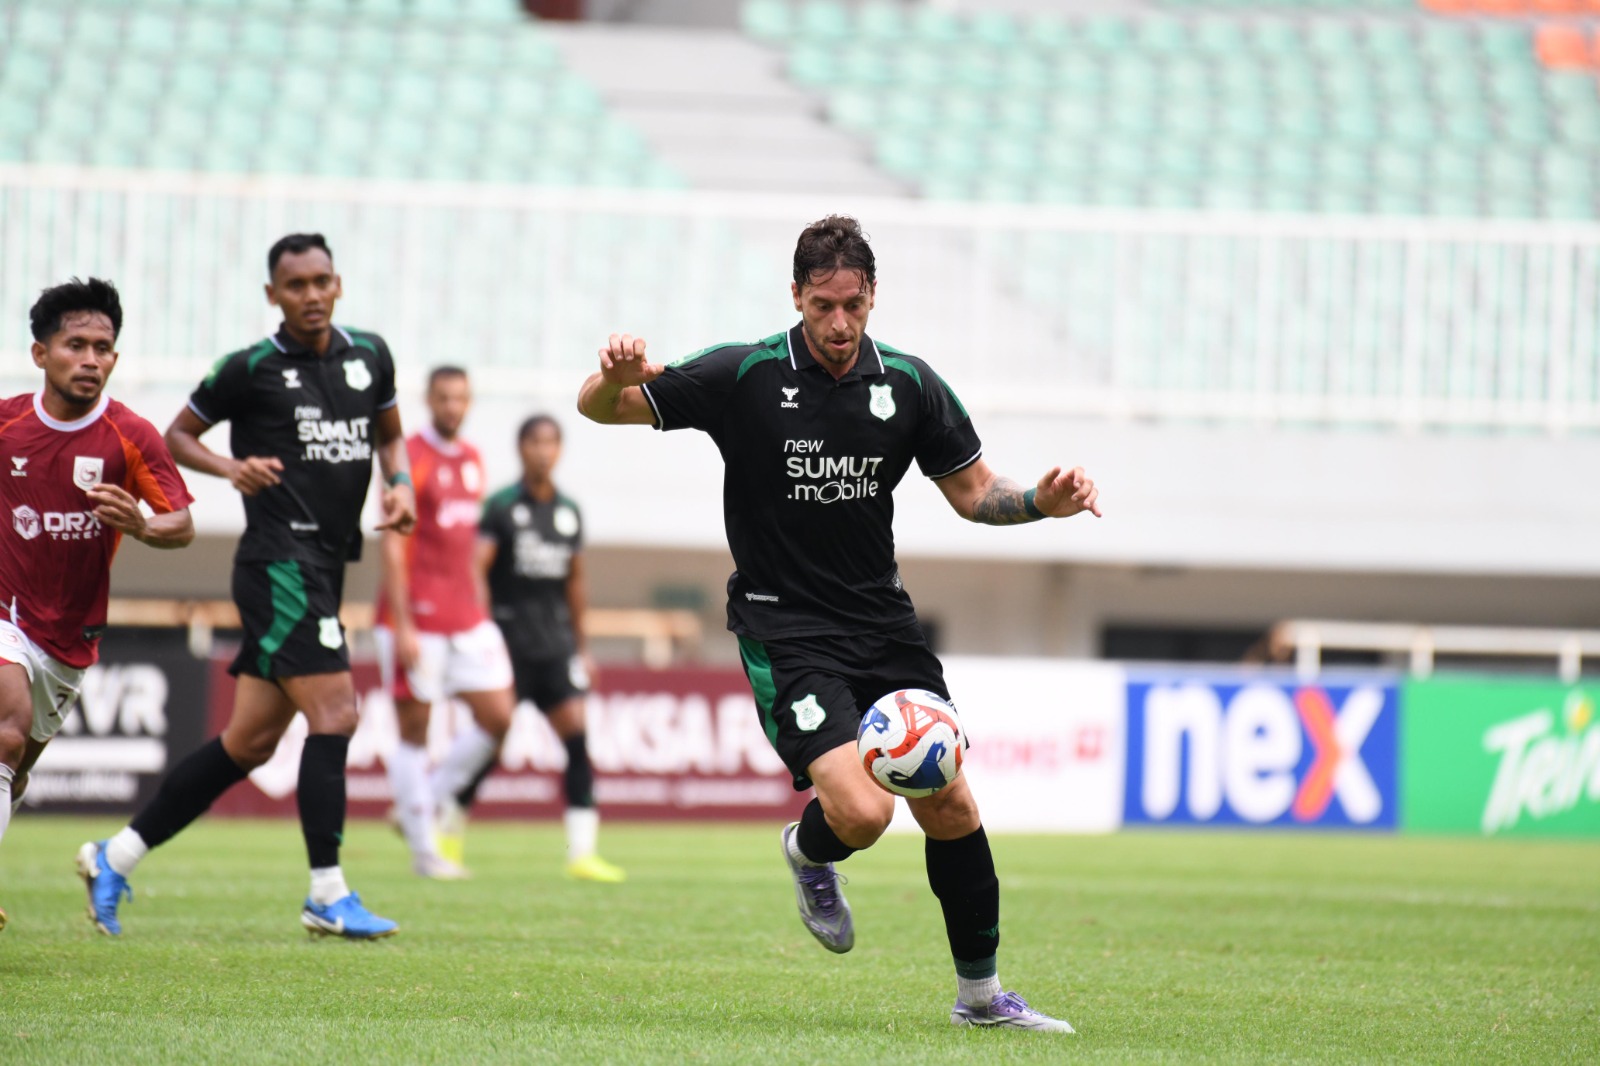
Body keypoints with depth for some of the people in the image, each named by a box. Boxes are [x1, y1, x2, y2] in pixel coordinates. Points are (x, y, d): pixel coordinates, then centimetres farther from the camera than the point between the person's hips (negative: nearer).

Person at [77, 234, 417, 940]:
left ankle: (116, 857, 18)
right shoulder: (251, 369, -4)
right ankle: (328, 896, -13)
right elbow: (177, 435, 6)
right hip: (279, 560, -7)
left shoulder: (369, 356, 11)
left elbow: (389, 433, 26)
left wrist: (400, 483, 6)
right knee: (334, 713, -17)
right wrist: (230, 466, -13)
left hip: (325, 570, 7)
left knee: (250, 741, 9)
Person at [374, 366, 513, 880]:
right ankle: (423, 849, 4)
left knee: (498, 718, 1)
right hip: (416, 617, -7)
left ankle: (418, 805, 16)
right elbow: (392, 545, -13)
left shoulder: (472, 459, 13)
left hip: (466, 619, 7)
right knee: (414, 731, 0)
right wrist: (402, 626, -18)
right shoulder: (410, 458, -10)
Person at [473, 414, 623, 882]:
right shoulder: (502, 506, -5)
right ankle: (446, 831, 23)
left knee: (575, 733, -10)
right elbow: (475, 568, -13)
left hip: (556, 642, 4)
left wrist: (582, 645, 22)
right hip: (510, 635, -4)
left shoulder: (569, 512, 11)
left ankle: (582, 850, -12)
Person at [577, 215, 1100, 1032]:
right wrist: (616, 375, -28)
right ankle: (808, 853, 17)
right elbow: (599, 408, -4)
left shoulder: (910, 385, 0)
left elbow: (973, 492, 10)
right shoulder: (743, 376, -9)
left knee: (949, 806, 2)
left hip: (882, 622, 4)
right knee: (862, 812, -21)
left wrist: (1043, 502, -10)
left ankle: (980, 993, 20)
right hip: (784, 633, -4)